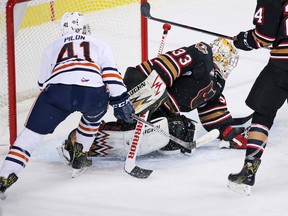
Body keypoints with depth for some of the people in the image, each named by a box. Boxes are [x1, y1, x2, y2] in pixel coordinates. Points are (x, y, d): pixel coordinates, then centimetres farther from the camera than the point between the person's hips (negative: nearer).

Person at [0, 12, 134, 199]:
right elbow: (110, 73, 15)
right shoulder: (100, 45, 32)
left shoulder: (52, 48, 35)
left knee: (32, 133, 3)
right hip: (93, 92, 0)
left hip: (58, 90, 0)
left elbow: (44, 84, 36)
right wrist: (121, 100, 15)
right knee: (93, 114, 37)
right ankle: (79, 157, 34)